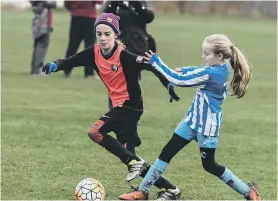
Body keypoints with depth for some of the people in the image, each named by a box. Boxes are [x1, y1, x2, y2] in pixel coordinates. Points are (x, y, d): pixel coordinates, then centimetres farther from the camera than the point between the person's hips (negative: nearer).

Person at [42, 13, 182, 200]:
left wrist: (168, 84, -25)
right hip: (120, 106, 8)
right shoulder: (95, 53, 0)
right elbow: (72, 61, 3)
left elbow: (150, 65, -18)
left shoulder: (124, 55, -19)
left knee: (95, 132, -21)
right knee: (127, 154, 9)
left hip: (130, 105, -8)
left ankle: (135, 162, -12)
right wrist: (56, 65, -17)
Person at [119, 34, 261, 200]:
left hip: (208, 126, -9)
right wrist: (184, 70, -1)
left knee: (209, 165, 3)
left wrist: (156, 62, -18)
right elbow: (200, 71, 19)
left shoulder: (210, 74, -27)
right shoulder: (221, 69, -1)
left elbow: (178, 80, -24)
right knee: (166, 153, 6)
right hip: (194, 119, 9)